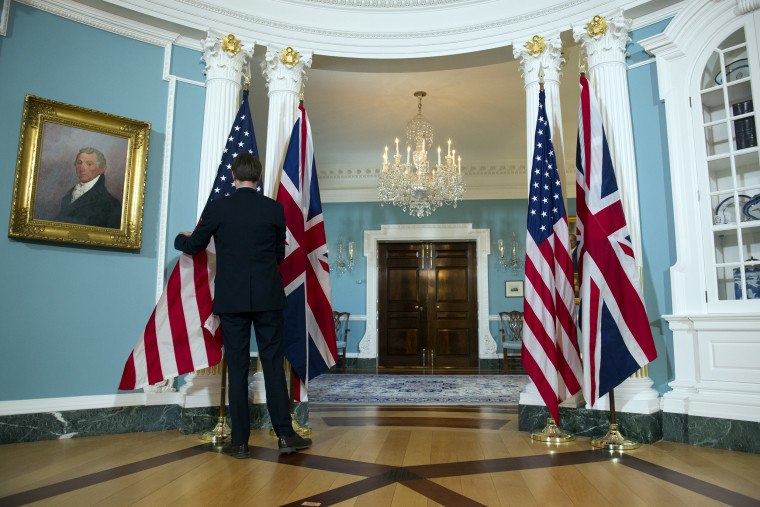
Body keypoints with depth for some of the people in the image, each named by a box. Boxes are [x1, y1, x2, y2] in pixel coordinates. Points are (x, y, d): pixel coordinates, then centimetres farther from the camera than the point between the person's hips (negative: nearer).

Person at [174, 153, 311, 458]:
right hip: (268, 298, 1)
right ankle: (285, 435, 8)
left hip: (232, 299, 0)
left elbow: (194, 246, 9)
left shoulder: (217, 208, -3)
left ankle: (240, 442, 12)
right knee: (273, 364, 6)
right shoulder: (274, 208, 1)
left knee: (237, 368, 6)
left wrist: (180, 238, 33)